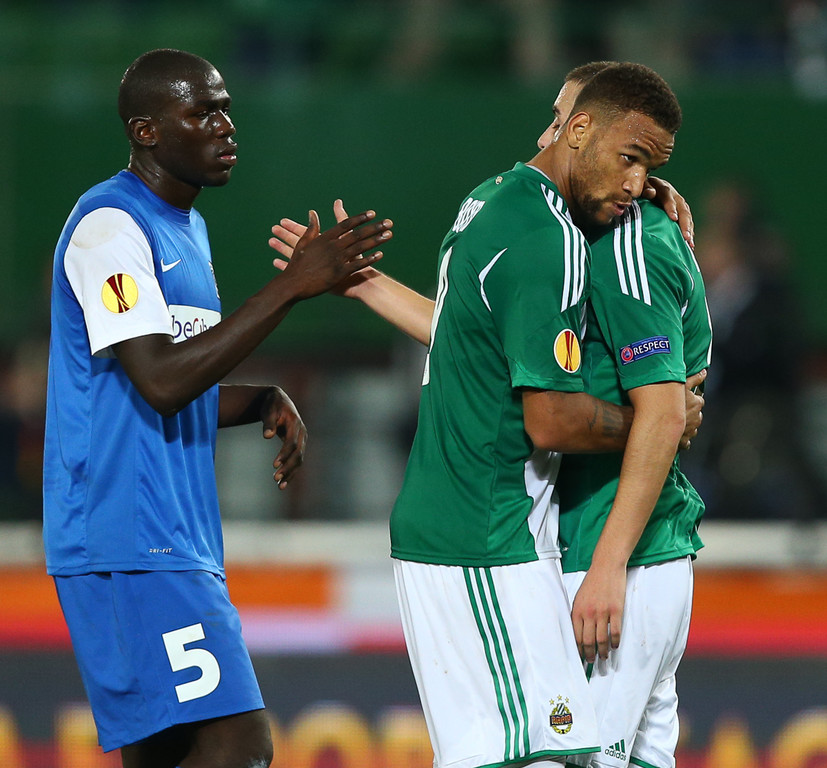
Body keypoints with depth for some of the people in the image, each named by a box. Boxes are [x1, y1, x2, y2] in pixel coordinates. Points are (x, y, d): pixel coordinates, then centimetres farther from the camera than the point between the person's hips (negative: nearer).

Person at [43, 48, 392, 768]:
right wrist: (293, 285, -21)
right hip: (127, 543, -10)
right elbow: (160, 380, -22)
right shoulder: (110, 225, -12)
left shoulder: (186, 227, 19)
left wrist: (265, 402, 6)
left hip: (179, 544, 10)